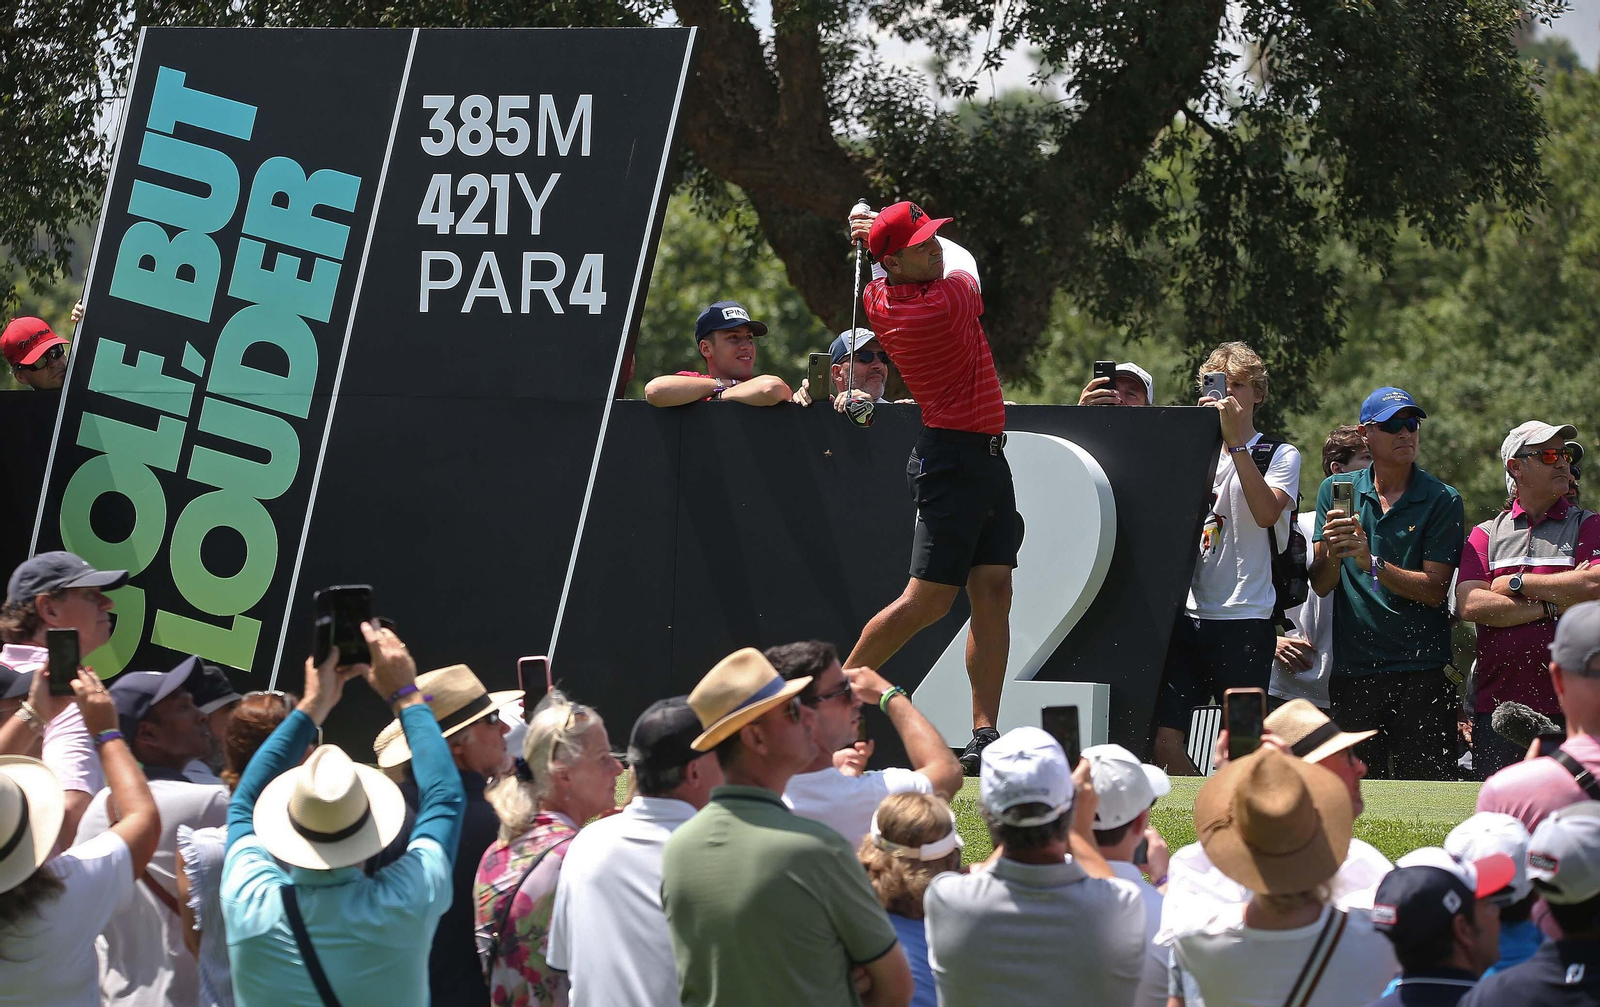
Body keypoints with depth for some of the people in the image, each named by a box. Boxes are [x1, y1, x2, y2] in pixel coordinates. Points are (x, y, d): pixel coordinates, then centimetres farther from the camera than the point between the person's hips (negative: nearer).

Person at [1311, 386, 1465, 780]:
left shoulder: (1442, 500, 1)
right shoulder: (1336, 491, 9)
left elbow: (1433, 590, -6)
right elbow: (1320, 585, 3)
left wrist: (1373, 563, -19)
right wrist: (1331, 552, -19)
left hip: (1421, 673, -2)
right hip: (1353, 670, 2)